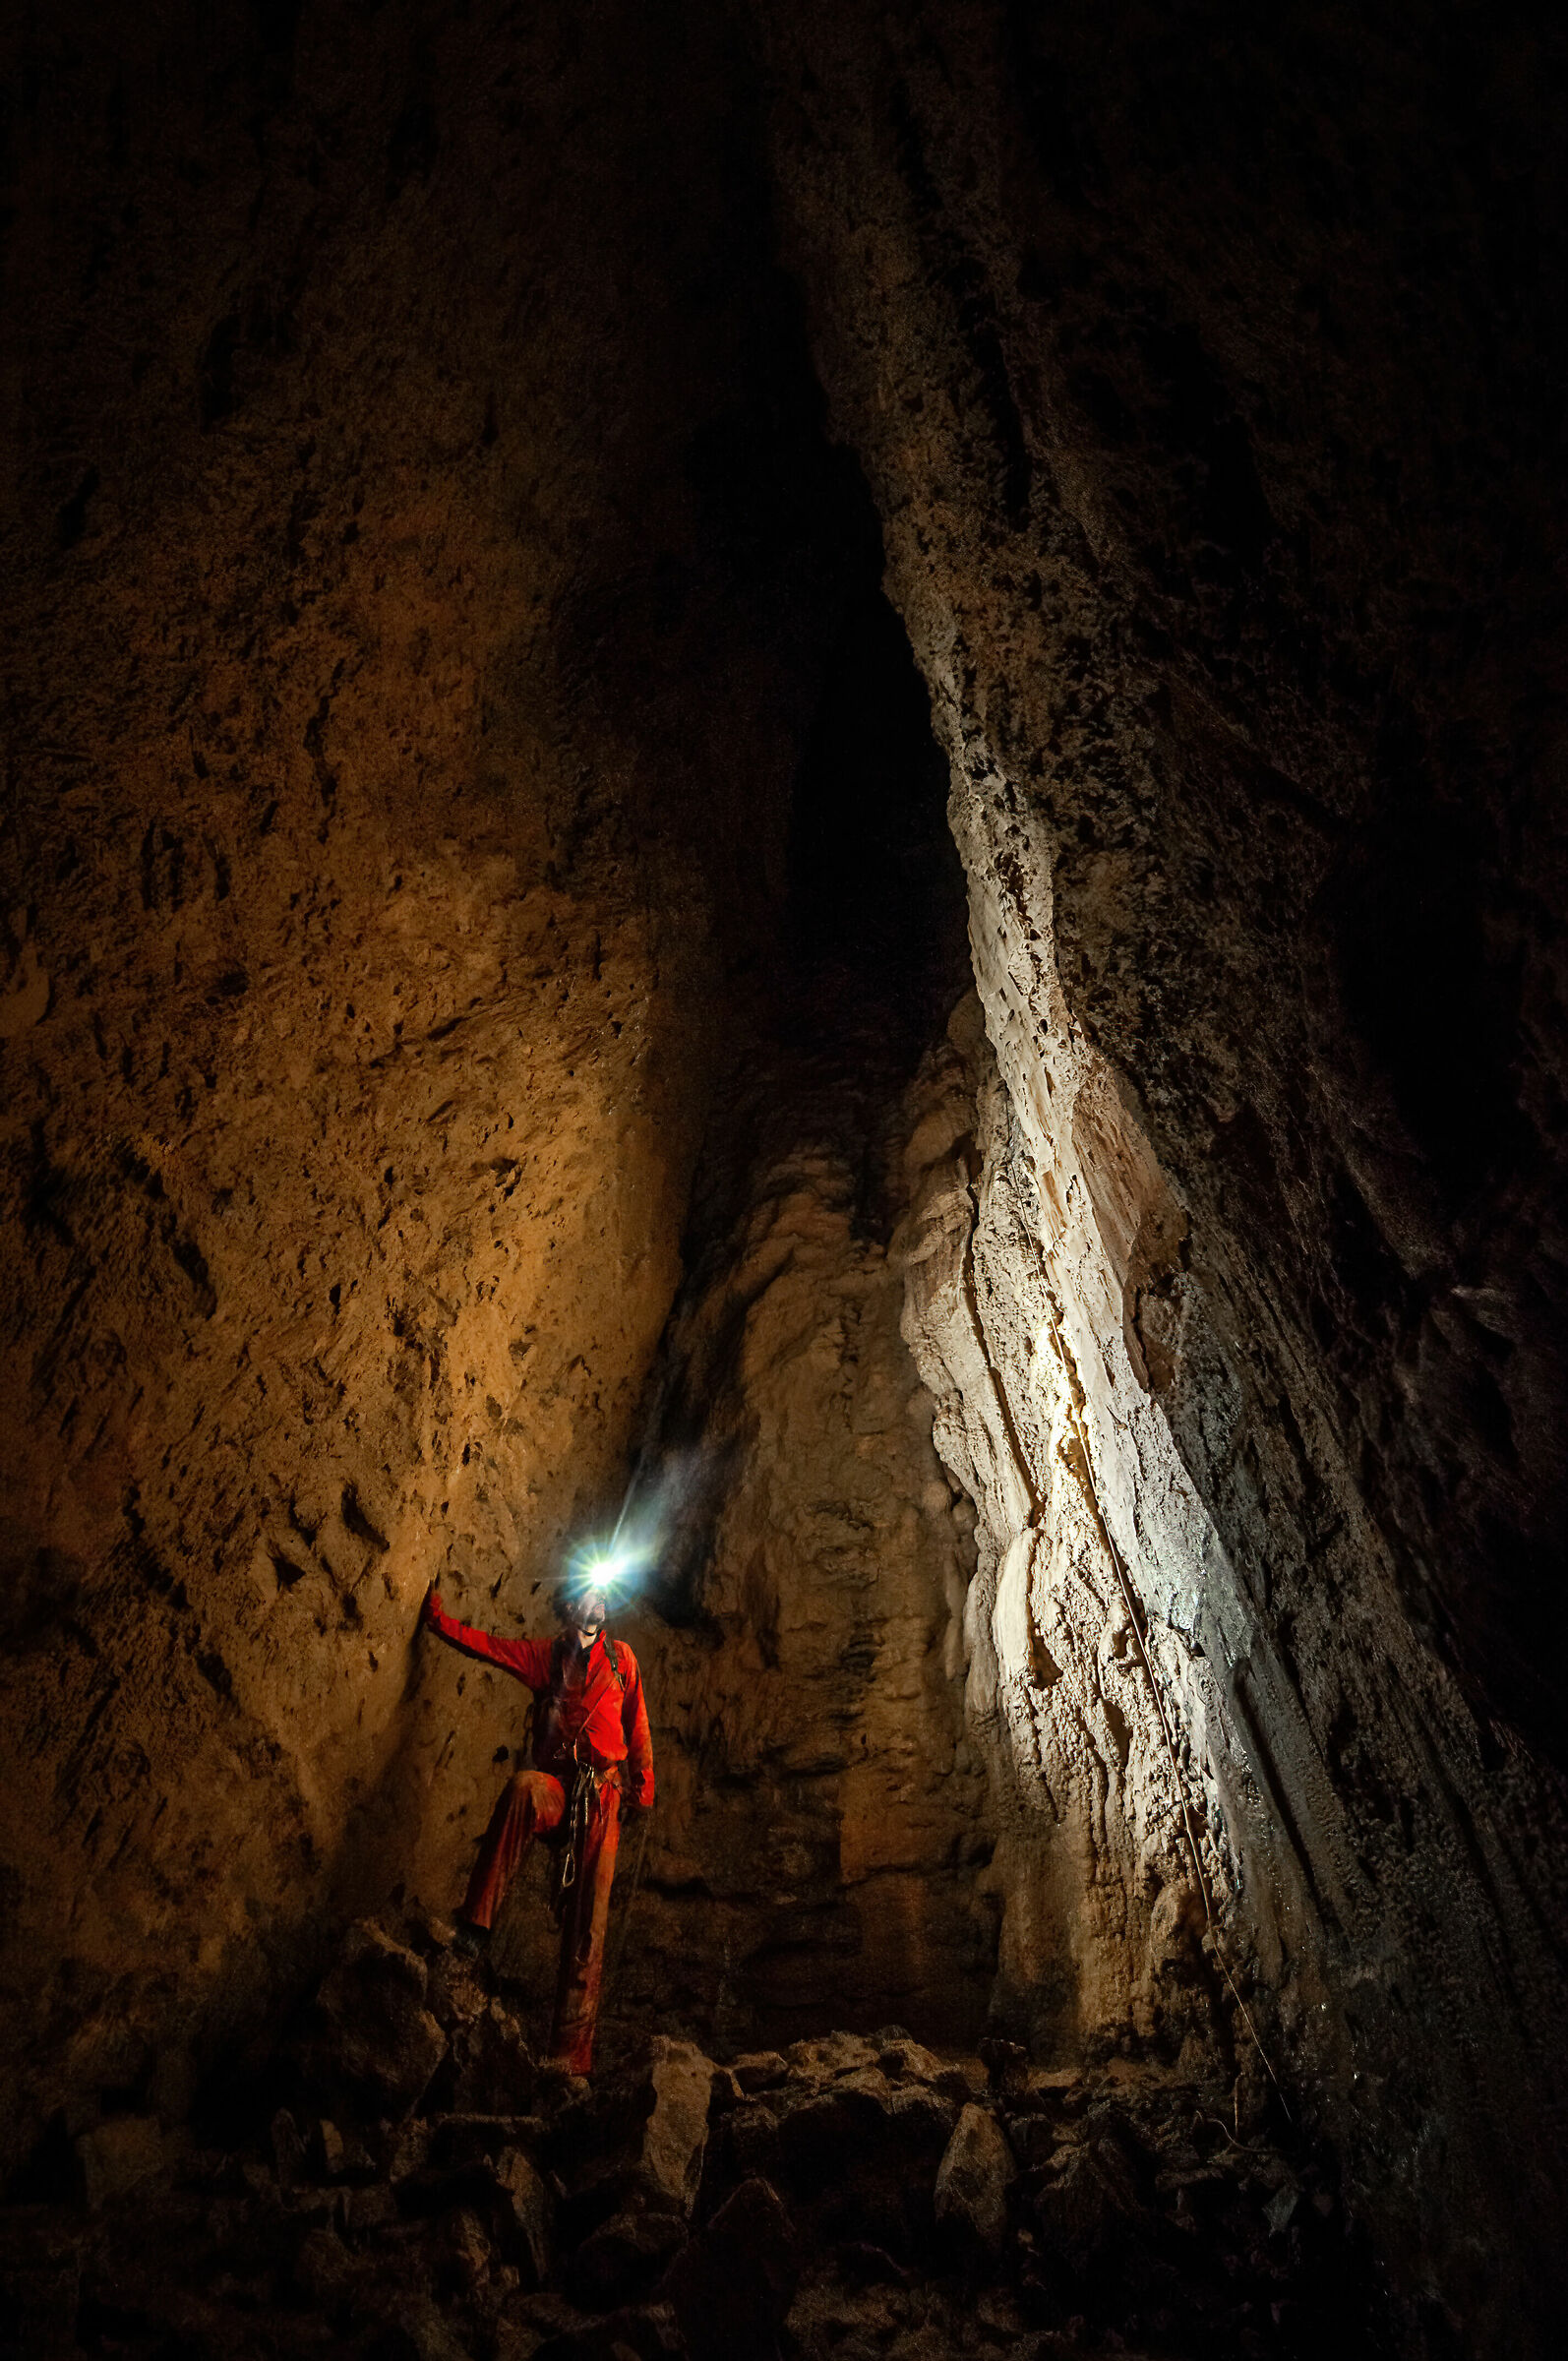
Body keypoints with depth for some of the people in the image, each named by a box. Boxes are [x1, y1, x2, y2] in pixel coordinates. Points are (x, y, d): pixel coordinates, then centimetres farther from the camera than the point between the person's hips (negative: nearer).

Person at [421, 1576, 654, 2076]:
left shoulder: (620, 1657, 18)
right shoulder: (546, 1656, 19)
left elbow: (637, 1725, 17)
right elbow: (484, 1643, 17)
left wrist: (643, 1786, 9)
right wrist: (437, 1616, 8)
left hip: (601, 1795, 0)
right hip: (555, 1786, 0)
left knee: (587, 1922, -11)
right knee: (522, 1787, -38)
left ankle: (572, 2054, -13)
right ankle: (474, 1926, -43)